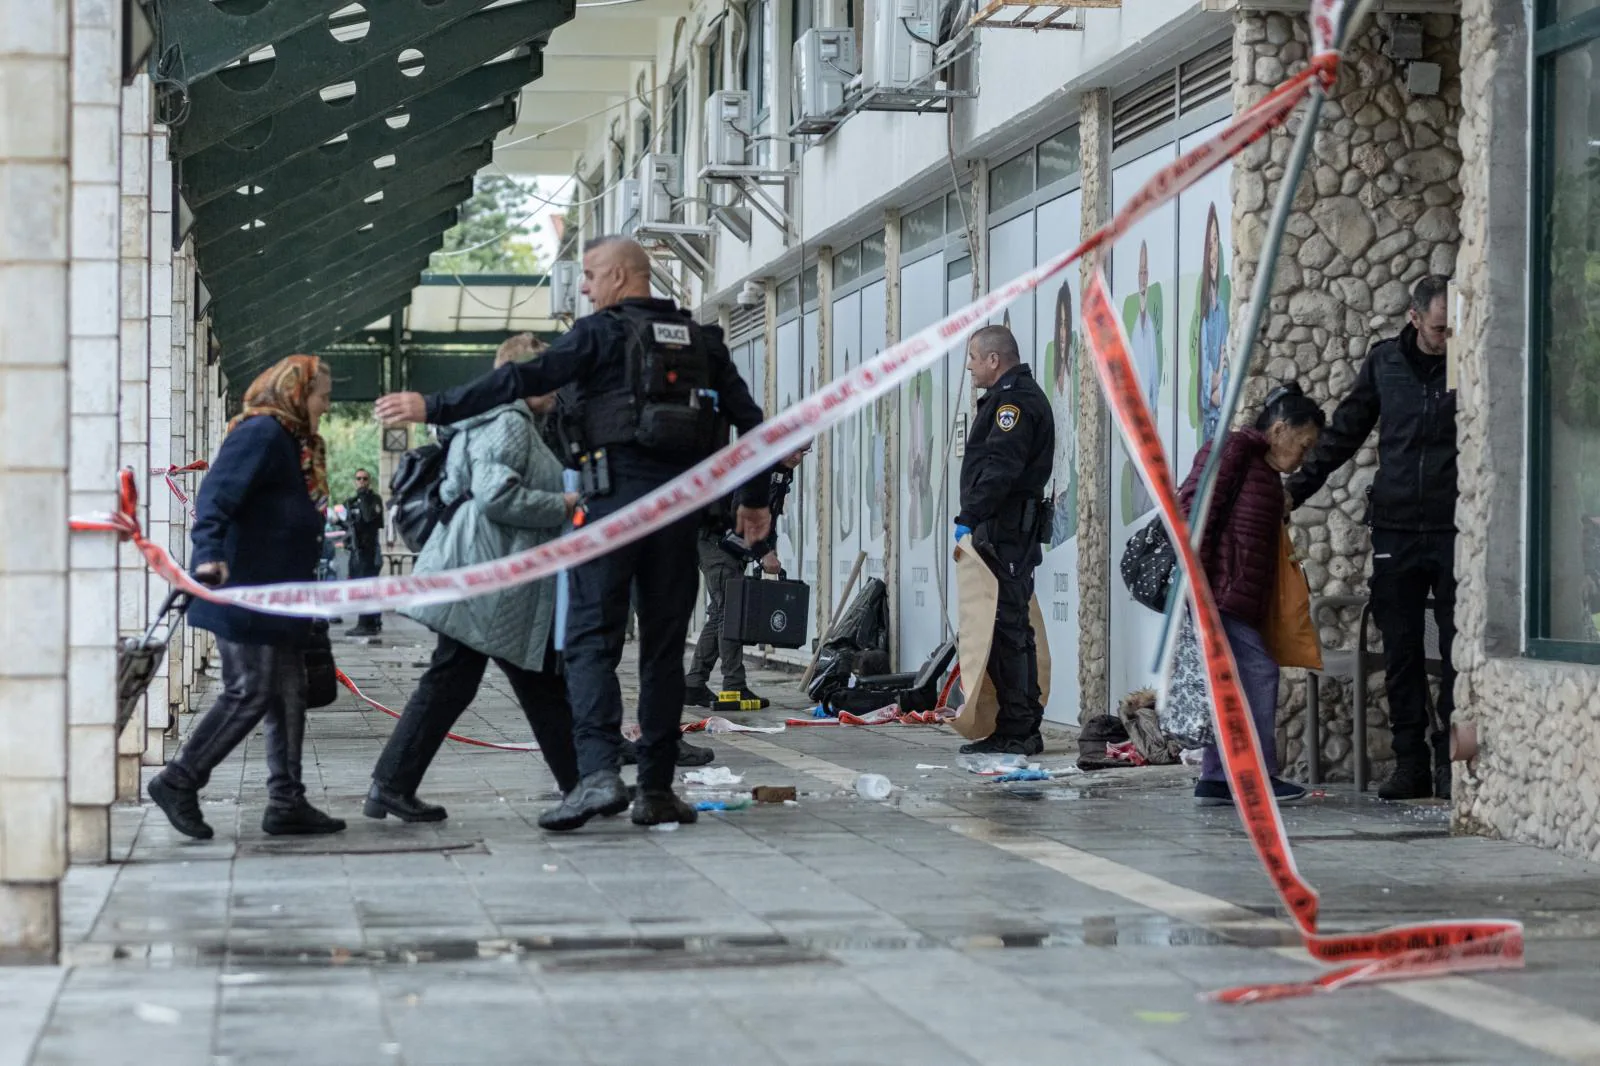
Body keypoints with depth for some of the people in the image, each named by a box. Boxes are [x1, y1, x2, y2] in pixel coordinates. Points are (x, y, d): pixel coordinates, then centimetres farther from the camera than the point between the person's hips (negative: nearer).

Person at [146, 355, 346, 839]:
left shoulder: (292, 441, 17)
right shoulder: (261, 433, -13)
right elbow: (216, 494, -24)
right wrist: (210, 551, -39)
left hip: (276, 598, 10)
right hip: (248, 594, -10)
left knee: (288, 697, 10)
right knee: (249, 695, -8)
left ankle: (286, 802, 13)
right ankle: (179, 781, 2)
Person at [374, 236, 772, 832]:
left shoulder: (603, 332, 0)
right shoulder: (702, 341, 15)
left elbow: (524, 381, -9)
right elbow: (748, 418, 15)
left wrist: (433, 409, -7)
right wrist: (755, 499, 24)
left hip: (618, 497, -5)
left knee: (591, 638, -5)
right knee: (664, 645, 8)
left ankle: (599, 772, -21)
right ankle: (656, 789, 8)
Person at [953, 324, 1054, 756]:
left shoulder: (1014, 400, -12)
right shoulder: (1018, 396, 23)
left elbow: (998, 468, -22)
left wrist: (970, 518, -23)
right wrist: (976, 520, 16)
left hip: (1006, 533, -11)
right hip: (1012, 531, 11)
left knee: (1005, 629, -10)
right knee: (1013, 628, 13)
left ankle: (1015, 732, -10)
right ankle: (1025, 730, 18)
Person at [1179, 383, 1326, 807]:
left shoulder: (1265, 471, 23)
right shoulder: (1234, 449, -7)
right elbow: (1194, 509, -16)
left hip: (1238, 601, 10)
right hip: (1218, 592, -10)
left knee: (1234, 681, 8)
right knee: (1258, 671, -10)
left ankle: (1215, 780, 11)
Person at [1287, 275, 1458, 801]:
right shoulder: (1384, 361, 7)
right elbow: (1344, 433, 15)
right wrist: (1292, 491, 13)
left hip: (1454, 529, -3)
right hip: (1395, 526, 3)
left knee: (1457, 649, -3)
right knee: (1401, 650, 4)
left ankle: (1451, 759, 4)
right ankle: (1410, 761, 10)